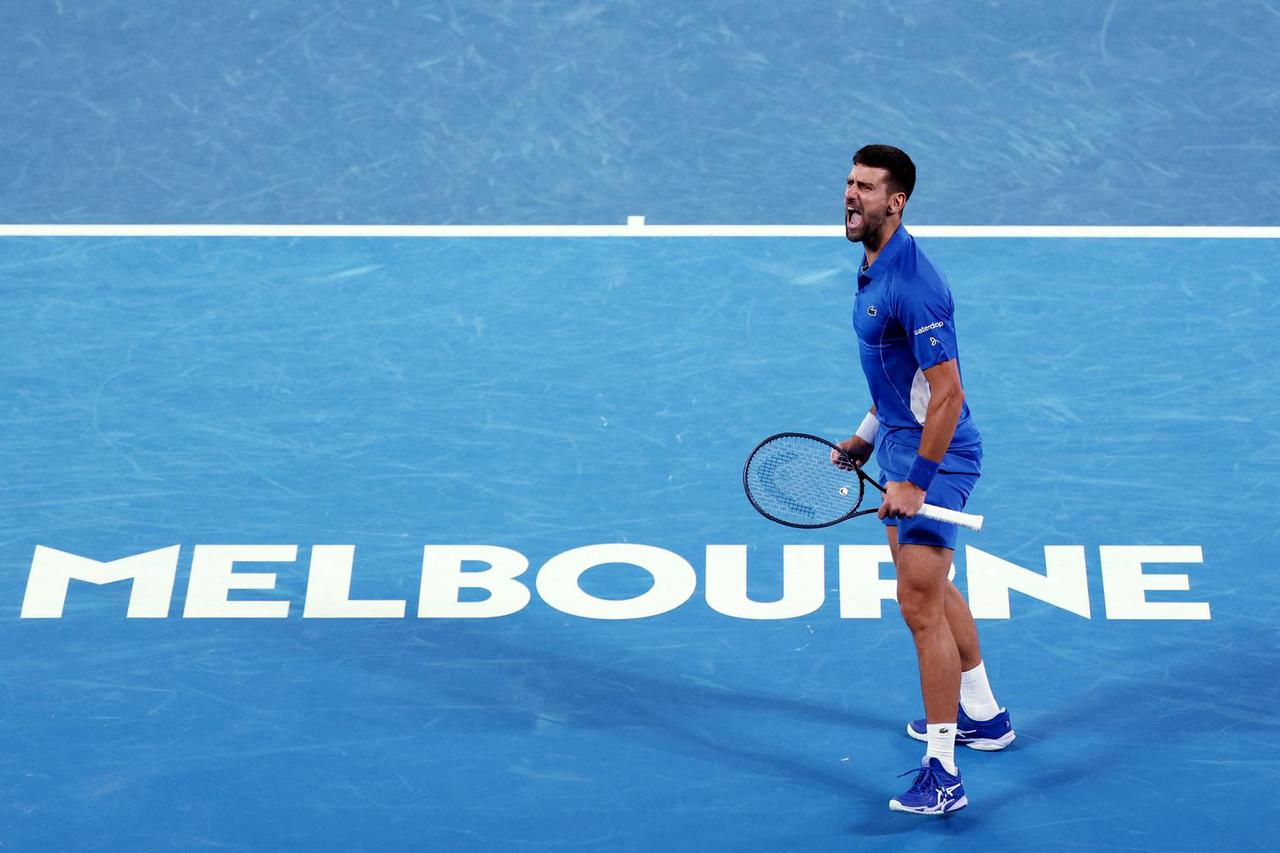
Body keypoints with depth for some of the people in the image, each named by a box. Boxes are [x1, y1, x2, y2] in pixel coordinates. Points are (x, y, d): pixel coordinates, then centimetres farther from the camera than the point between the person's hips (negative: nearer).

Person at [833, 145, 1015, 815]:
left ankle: (942, 773, -6)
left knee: (920, 605, -11)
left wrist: (916, 481, -24)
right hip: (899, 447, 11)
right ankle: (982, 716, 40)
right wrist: (869, 435, 21)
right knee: (932, 588, 23)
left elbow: (948, 393, -26)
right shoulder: (874, 268, 7)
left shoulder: (913, 284, -25)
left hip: (933, 457, -11)